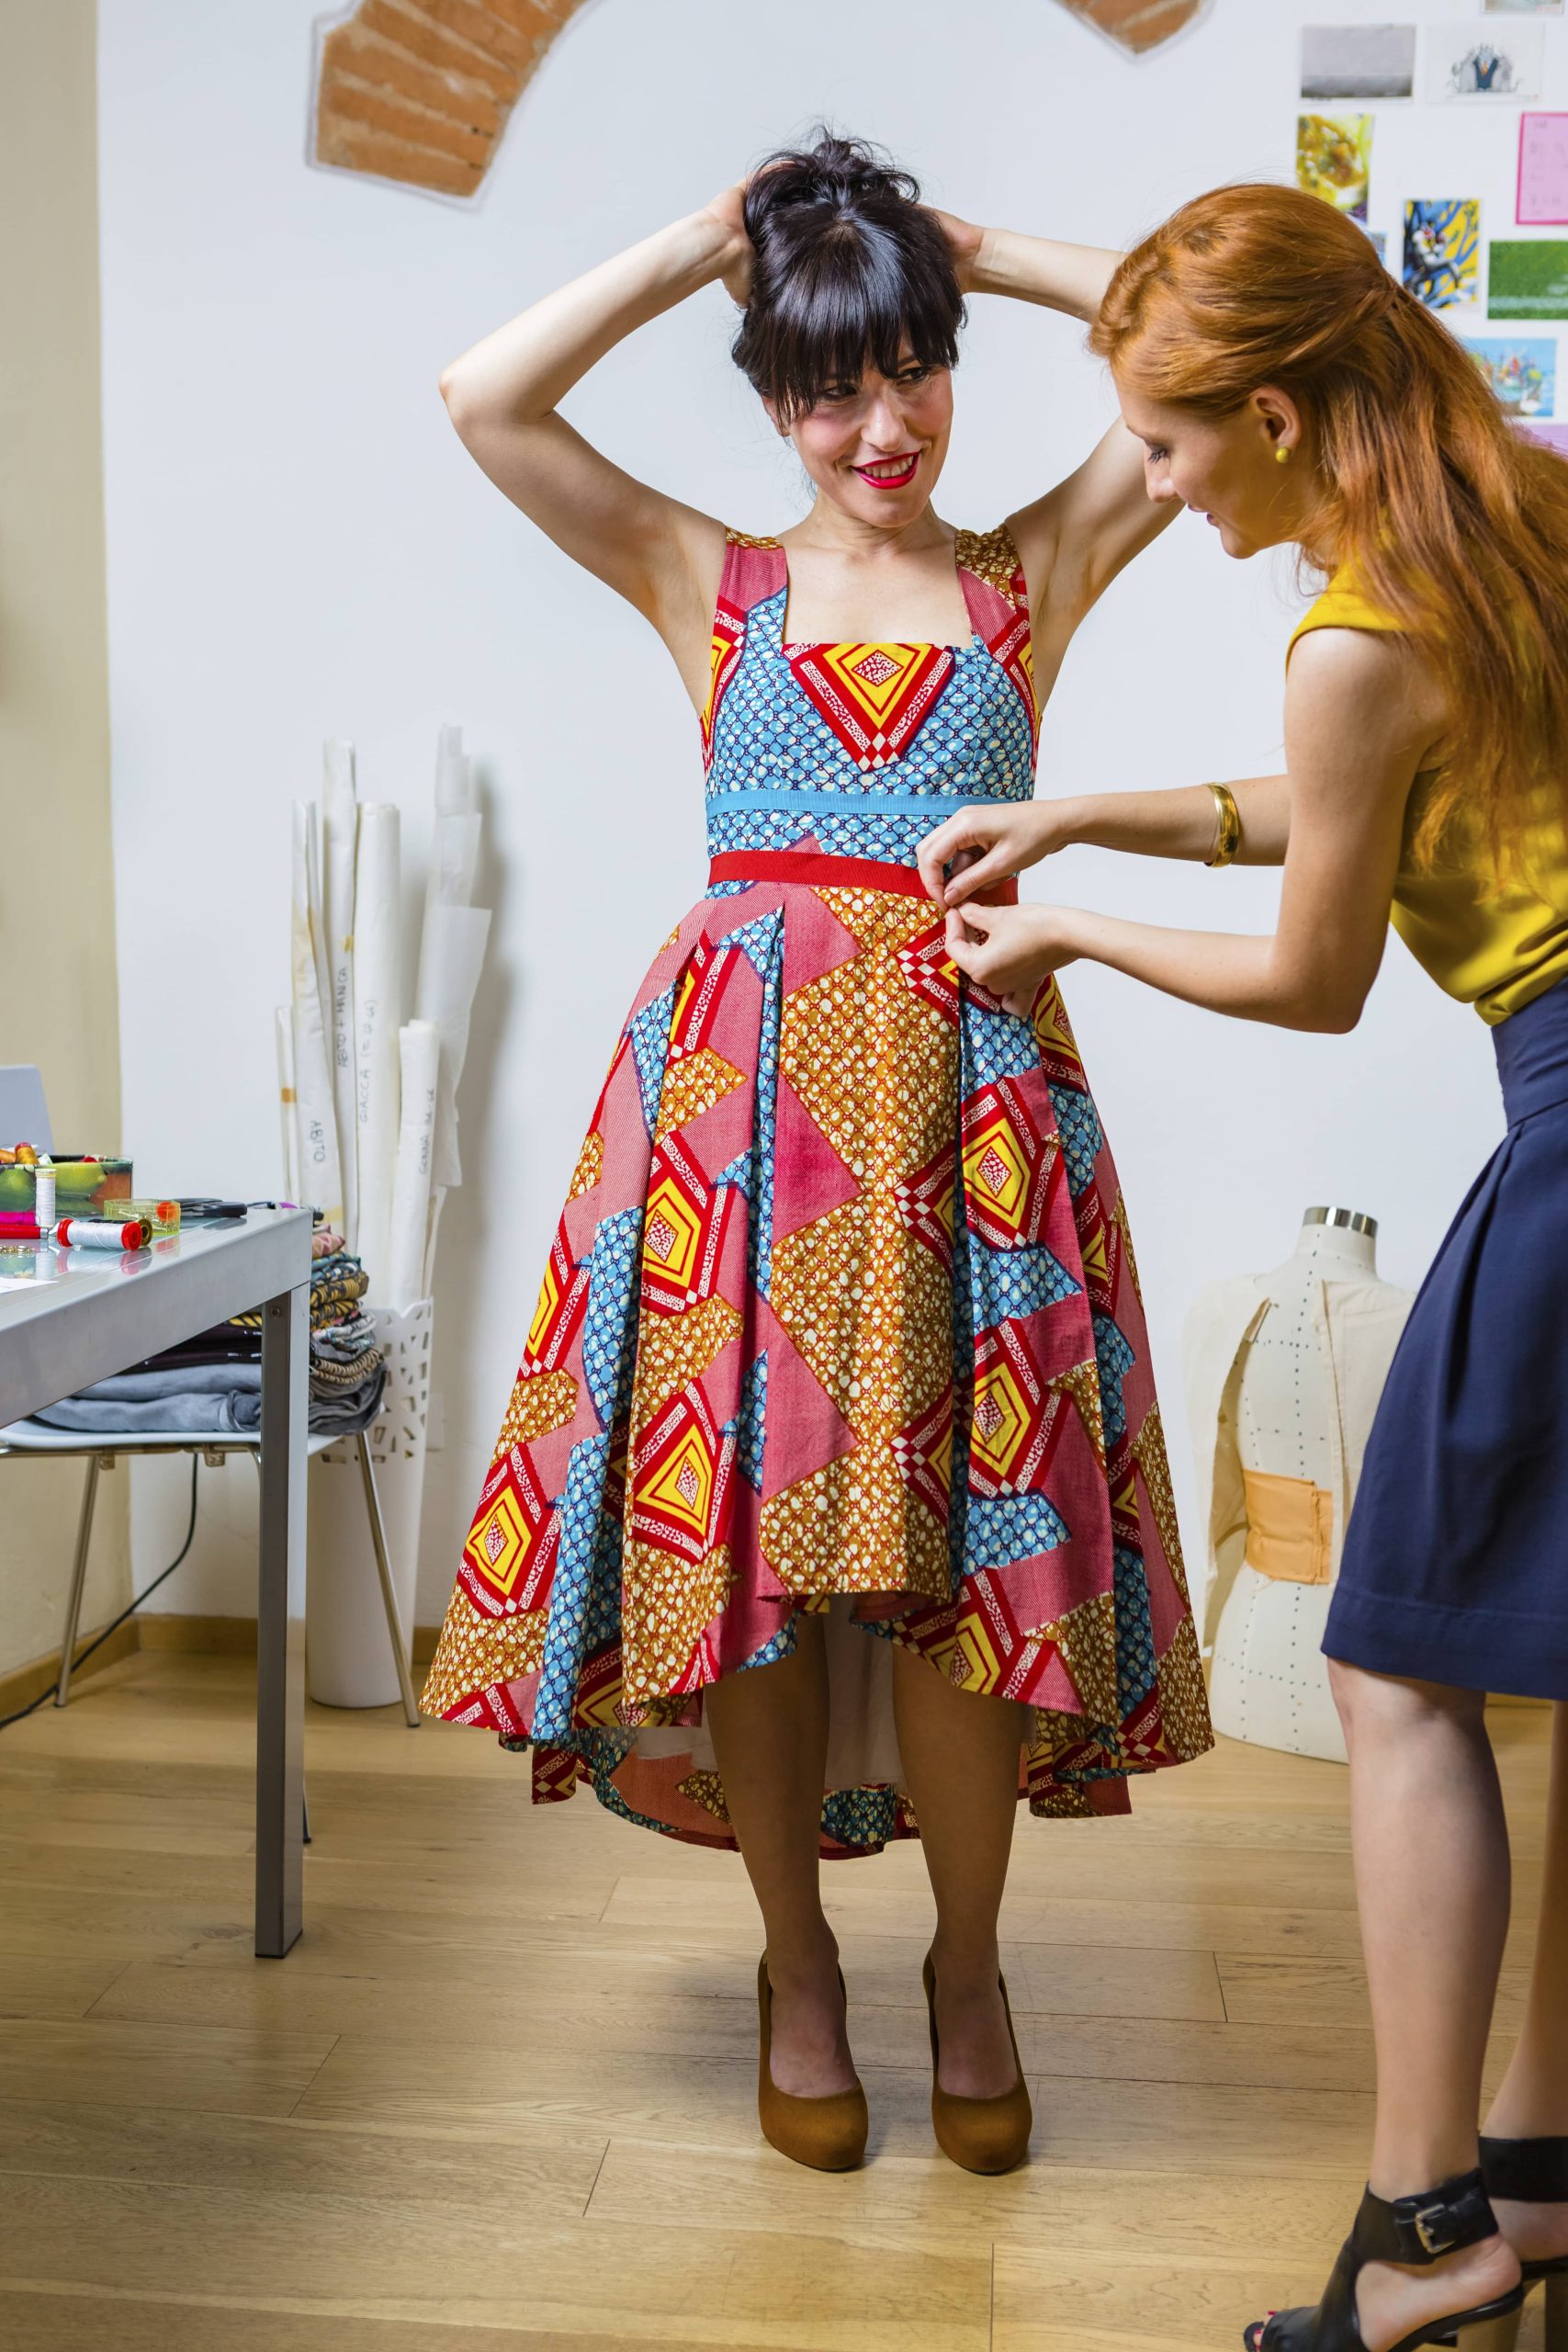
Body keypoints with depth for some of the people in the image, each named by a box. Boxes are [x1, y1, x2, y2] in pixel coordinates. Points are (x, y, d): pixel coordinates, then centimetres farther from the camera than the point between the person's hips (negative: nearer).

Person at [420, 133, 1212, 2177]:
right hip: (742, 1071, 0)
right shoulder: (708, 583, 13)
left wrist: (983, 251, 12)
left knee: (956, 1543, -1)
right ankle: (798, 1963, 24)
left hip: (966, 1080, 0)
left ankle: (968, 1965, 23)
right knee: (743, 1529, 1)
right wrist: (706, 239, 8)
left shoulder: (1032, 575, 13)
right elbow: (486, 396, 2)